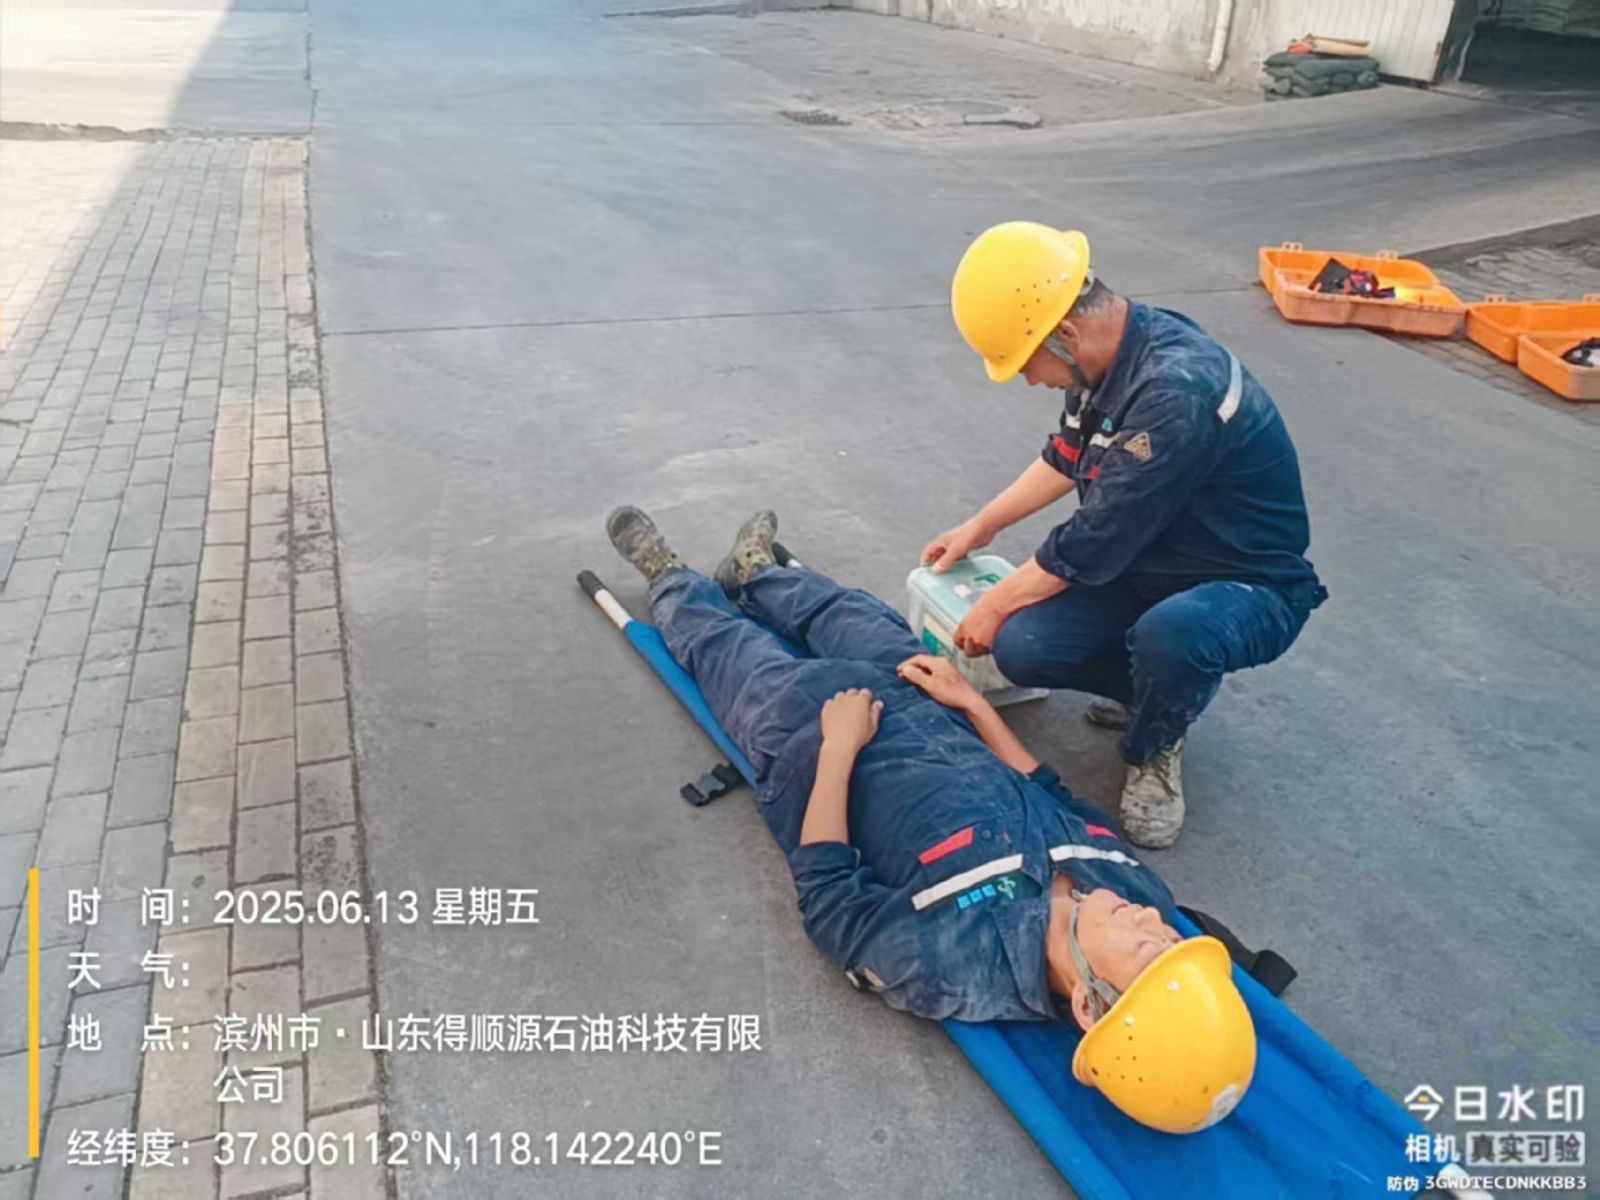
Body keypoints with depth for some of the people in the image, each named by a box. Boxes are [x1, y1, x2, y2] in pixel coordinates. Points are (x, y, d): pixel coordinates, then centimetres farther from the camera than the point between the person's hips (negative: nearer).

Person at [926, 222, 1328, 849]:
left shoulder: (1176, 393, -33)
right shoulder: (1112, 351, -5)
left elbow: (1090, 546, -26)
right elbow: (1066, 460, 15)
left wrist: (996, 605, -11)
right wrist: (980, 526, 18)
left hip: (1249, 588, -7)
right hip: (1145, 562, 7)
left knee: (1168, 634, -40)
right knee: (1021, 649, -15)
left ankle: (1153, 751, -5)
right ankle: (1160, 685, 13)